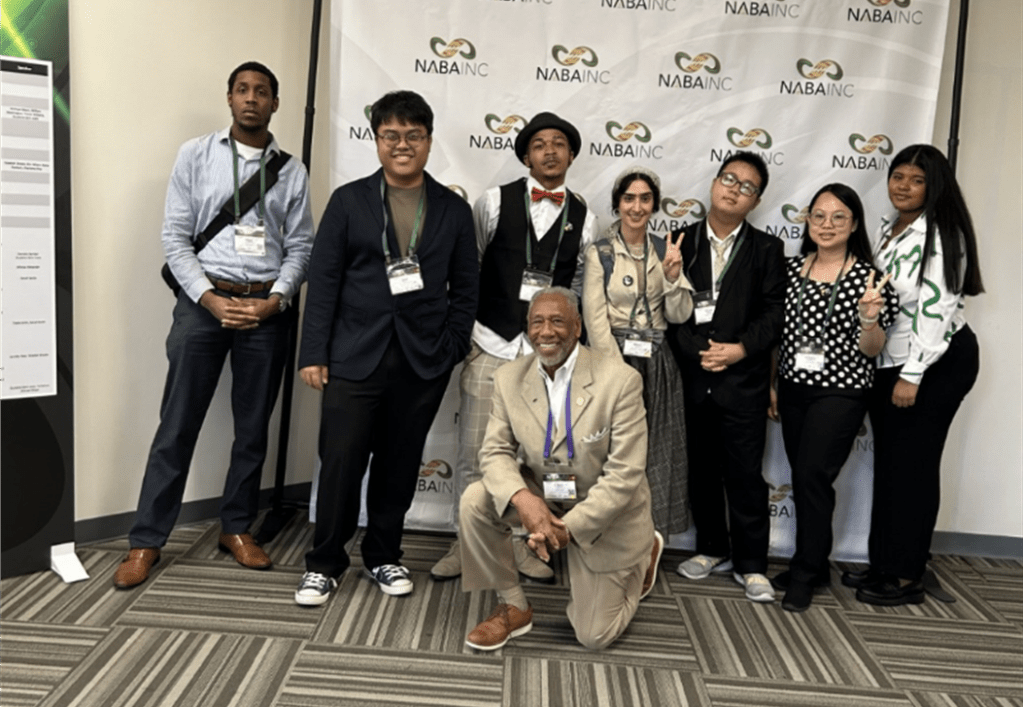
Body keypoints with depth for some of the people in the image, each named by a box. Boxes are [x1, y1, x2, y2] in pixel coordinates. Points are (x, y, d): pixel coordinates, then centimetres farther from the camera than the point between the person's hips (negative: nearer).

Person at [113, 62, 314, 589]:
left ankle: (237, 528, 24)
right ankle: (146, 541, 11)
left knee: (253, 427, 9)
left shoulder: (291, 171, 8)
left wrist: (274, 301, -10)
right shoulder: (196, 155, 4)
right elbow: (175, 238, 0)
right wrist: (210, 300, -11)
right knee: (177, 426, 0)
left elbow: (300, 246, 5)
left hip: (266, 307, 2)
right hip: (203, 301, -1)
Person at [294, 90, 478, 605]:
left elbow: (465, 288, 9)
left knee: (399, 464, 10)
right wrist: (314, 353, -4)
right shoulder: (349, 201, 4)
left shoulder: (453, 210, 8)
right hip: (355, 356, -1)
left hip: (423, 363, 2)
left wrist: (452, 350, 0)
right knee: (340, 462, -2)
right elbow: (323, 281, 1)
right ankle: (324, 562, 17)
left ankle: (384, 556, 28)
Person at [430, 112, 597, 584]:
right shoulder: (495, 202, 1)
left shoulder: (584, 219, 7)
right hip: (490, 346, -1)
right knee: (472, 452, 3)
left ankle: (523, 542, 23)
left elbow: (580, 289, 12)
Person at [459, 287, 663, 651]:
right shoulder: (508, 378, -9)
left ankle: (643, 550, 31)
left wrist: (568, 527, -28)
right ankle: (513, 607, -3)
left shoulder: (621, 380, -23)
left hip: (606, 512, -3)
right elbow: (496, 451, -9)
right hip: (540, 495, 3)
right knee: (476, 500, -25)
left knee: (594, 636, 4)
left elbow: (624, 476, -23)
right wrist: (522, 498, -31)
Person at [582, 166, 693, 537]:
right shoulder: (600, 253, -3)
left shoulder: (664, 250, 8)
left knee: (656, 455, 8)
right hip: (614, 359, -4)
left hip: (657, 364, 4)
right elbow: (595, 319, -7)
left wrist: (673, 276, -13)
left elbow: (679, 315, 4)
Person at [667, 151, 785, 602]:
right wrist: (696, 351, -11)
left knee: (745, 474, 2)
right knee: (701, 469, 12)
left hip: (743, 379, -1)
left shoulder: (766, 249, 6)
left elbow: (774, 311, -1)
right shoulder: (681, 241, 7)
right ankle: (713, 549, 29)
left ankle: (750, 564, 15)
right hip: (691, 376, 2)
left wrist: (741, 349, -15)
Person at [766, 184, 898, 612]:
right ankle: (814, 566, 27)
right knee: (803, 480, 11)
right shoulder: (792, 269, 6)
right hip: (793, 390, 5)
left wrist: (869, 317, -26)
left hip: (840, 394, -5)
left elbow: (871, 351, -7)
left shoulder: (867, 277, -6)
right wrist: (771, 385, 12)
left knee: (812, 477, -8)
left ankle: (805, 575, 7)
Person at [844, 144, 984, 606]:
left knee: (913, 464, -1)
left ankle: (908, 579, 11)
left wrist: (913, 375, -20)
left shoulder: (940, 234, -14)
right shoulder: (884, 231, 10)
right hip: (887, 361, 8)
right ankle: (884, 564, 23)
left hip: (939, 362, -8)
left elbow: (936, 308, -19)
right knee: (887, 464, 11)